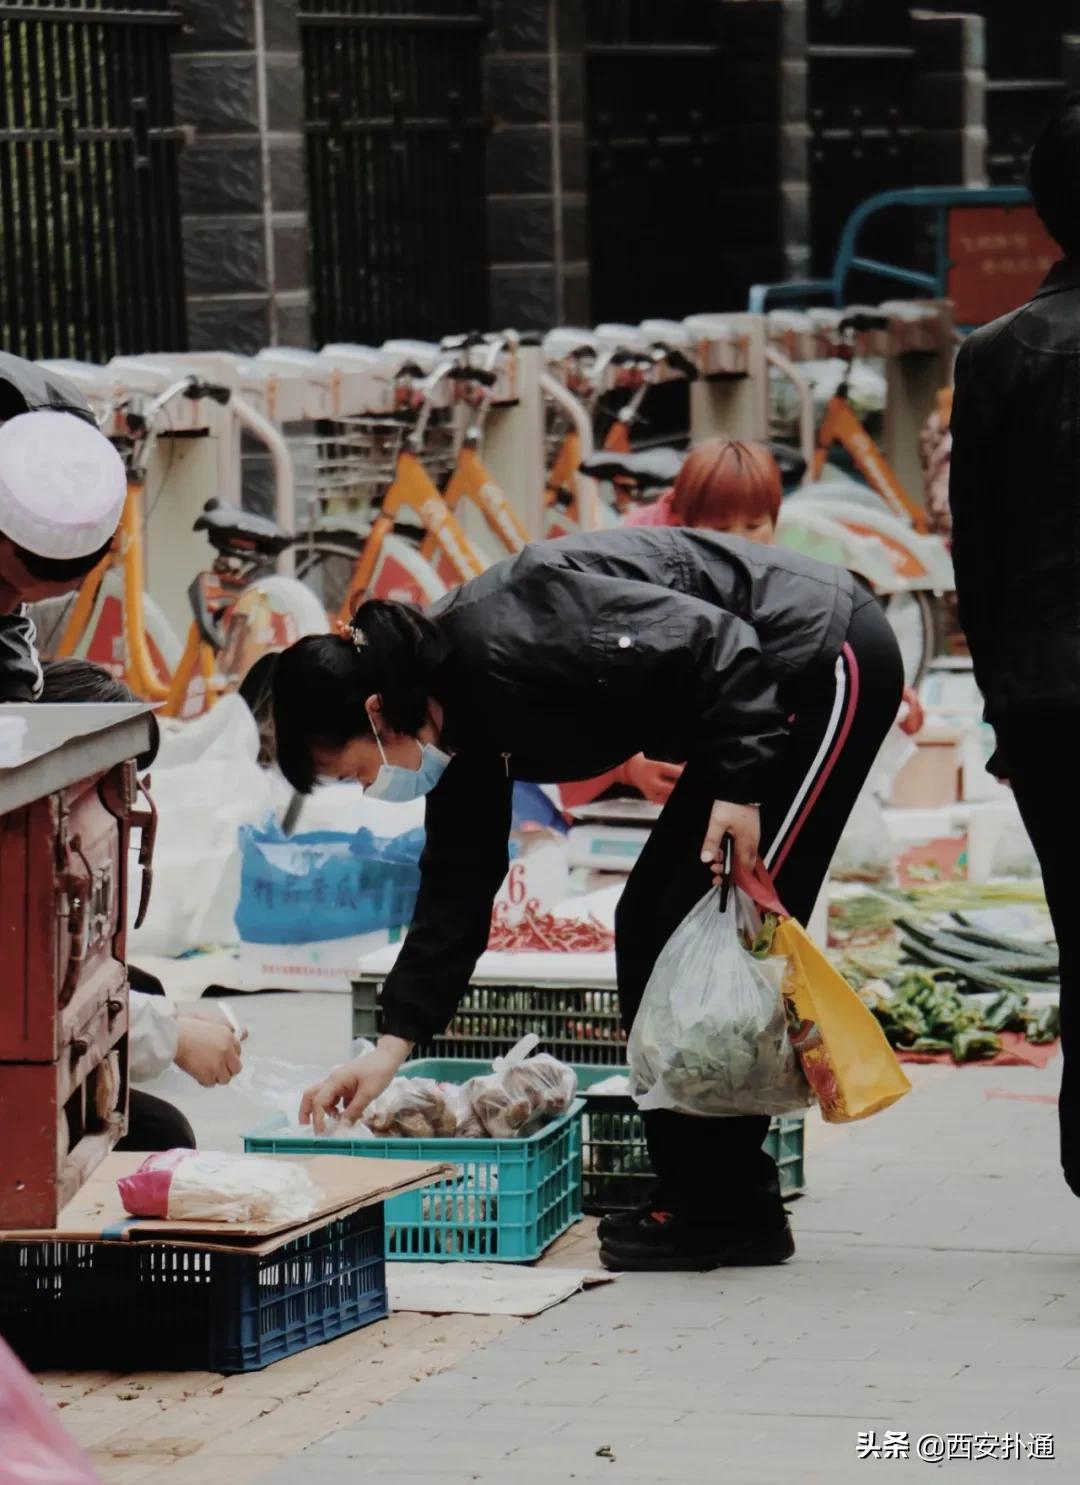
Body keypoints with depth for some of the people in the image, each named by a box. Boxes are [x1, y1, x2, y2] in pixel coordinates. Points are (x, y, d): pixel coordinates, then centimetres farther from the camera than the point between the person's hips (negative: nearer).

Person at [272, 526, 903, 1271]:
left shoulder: (506, 643, -25)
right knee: (649, 927, 10)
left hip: (829, 664, -10)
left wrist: (741, 790, -25)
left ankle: (727, 1210, -5)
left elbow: (716, 642, -26)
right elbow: (456, 895, 10)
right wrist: (391, 1046, 6)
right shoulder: (463, 723, 5)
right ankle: (691, 1190, 14)